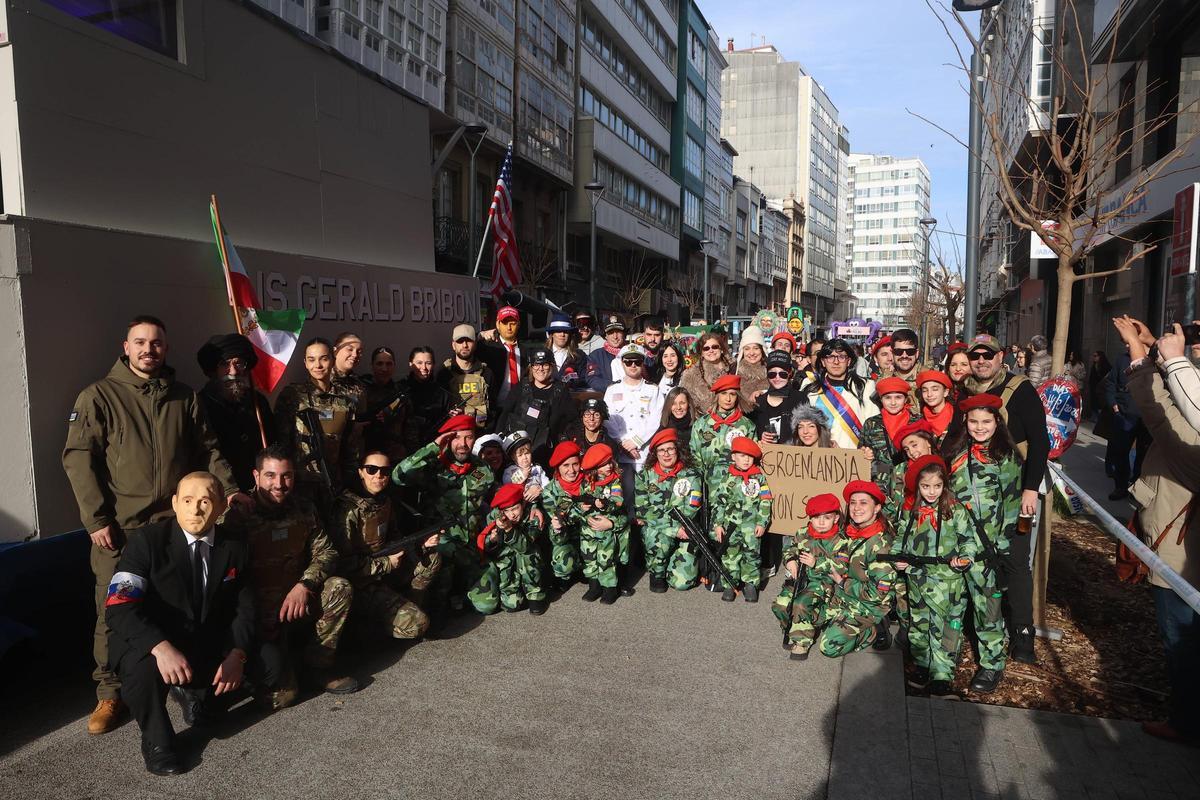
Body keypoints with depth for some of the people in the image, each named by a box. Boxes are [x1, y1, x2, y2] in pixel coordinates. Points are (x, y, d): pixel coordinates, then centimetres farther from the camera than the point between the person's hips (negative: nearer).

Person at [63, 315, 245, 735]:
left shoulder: (185, 397, 9)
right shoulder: (99, 396, -1)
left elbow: (208, 450, 12)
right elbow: (79, 459, -6)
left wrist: (229, 487, -3)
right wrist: (96, 519, -12)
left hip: (177, 523, 3)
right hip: (119, 528, -3)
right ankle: (110, 692, 19)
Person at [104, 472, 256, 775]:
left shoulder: (235, 548, -1)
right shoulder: (147, 541, -14)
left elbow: (244, 608, 2)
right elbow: (119, 607, -25)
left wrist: (237, 654, -18)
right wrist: (161, 647, -41)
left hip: (209, 647, 4)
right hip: (149, 646, -4)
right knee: (143, 668, -37)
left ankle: (203, 693, 16)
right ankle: (157, 741, -7)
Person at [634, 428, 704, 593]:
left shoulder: (691, 476, -3)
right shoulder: (644, 476, 0)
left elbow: (689, 512, -12)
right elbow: (642, 511, -9)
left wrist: (656, 518, -20)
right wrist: (674, 528, -20)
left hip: (683, 533, 0)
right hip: (653, 531, 0)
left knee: (682, 582, -15)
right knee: (661, 539, -36)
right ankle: (656, 573, -5)